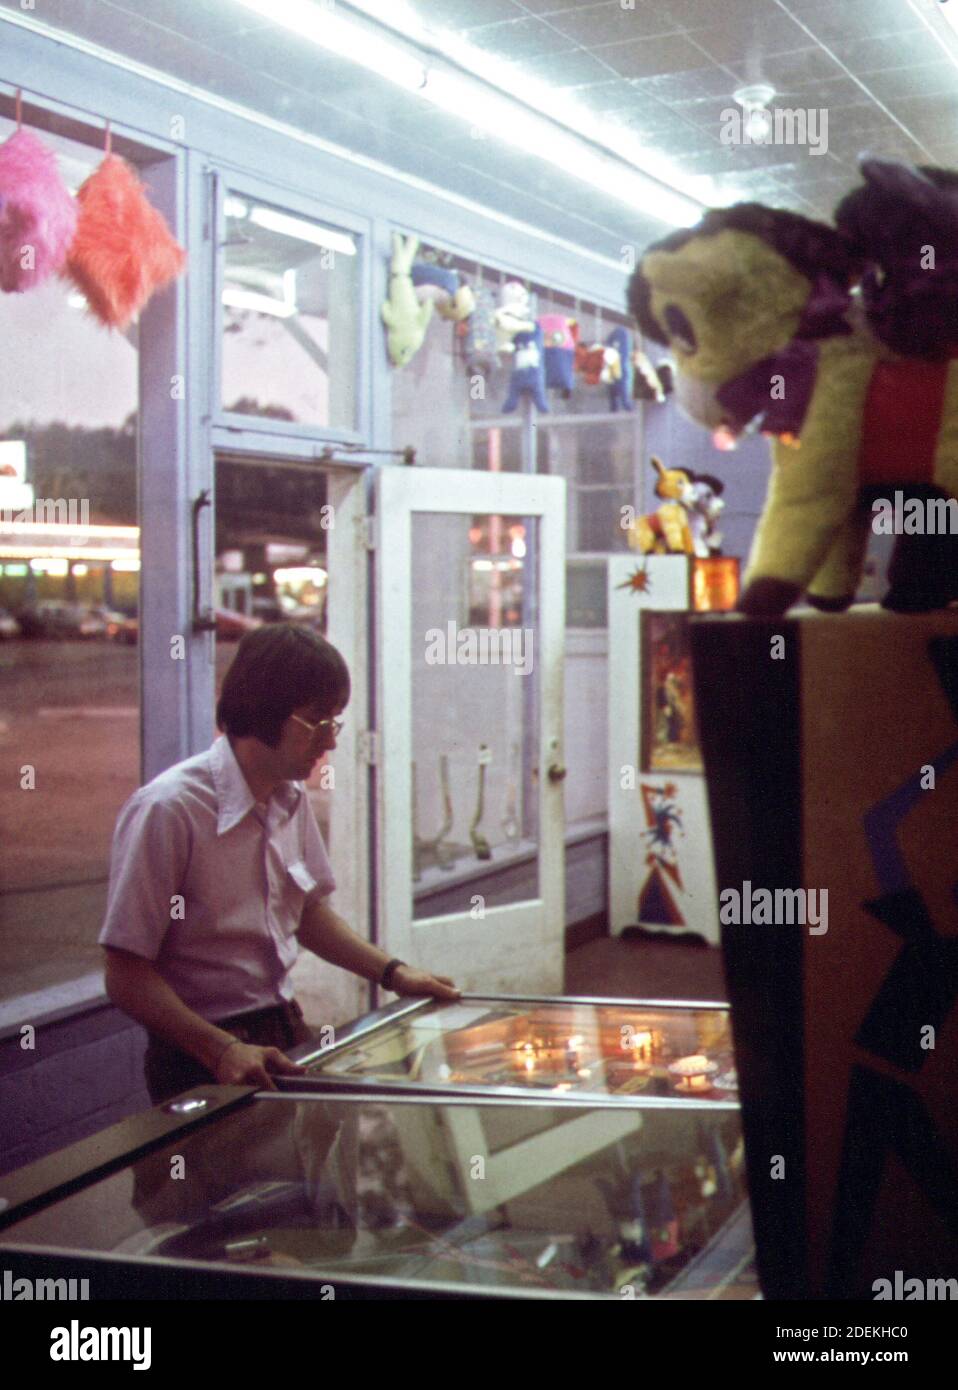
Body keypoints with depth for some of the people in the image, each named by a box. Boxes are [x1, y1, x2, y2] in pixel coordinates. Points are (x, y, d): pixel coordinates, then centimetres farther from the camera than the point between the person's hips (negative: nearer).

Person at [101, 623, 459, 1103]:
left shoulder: (291, 798, 8)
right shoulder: (168, 810, -17)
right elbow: (127, 977, -17)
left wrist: (392, 972, 13)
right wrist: (223, 1050, -26)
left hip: (284, 1037, 6)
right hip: (204, 1064, -6)